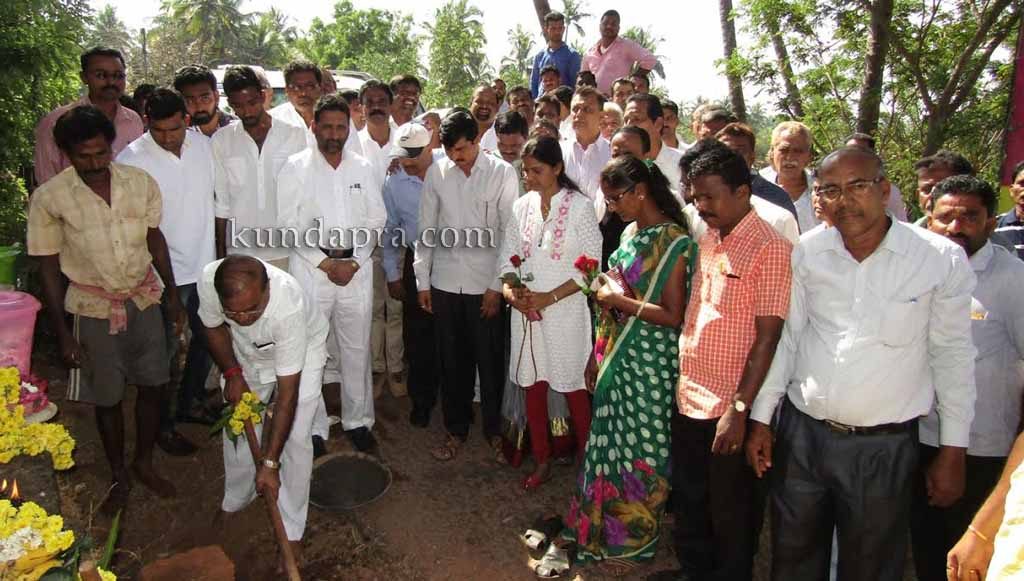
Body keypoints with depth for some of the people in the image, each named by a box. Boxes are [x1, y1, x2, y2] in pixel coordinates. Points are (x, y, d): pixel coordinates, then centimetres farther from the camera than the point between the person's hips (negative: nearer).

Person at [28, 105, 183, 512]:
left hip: (144, 299, 3)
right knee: (107, 398, 11)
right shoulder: (49, 198, -15)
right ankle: (119, 476, 31)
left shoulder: (140, 182, -8)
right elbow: (48, 269, -8)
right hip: (94, 310, -2)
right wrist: (63, 334, -8)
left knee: (152, 386, 12)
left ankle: (144, 463, 33)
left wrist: (173, 294, 9)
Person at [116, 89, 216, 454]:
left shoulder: (203, 145, -2)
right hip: (165, 272, -5)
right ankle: (162, 424, 26)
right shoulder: (131, 160, -15)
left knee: (207, 338, 20)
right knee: (165, 351, 7)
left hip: (206, 265, 6)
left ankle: (191, 402, 42)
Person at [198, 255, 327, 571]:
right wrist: (232, 373, -16)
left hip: (301, 351, -4)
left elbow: (287, 394, -37)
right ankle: (234, 503, 37)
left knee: (294, 439, -9)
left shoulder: (289, 306, -45)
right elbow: (214, 326, -6)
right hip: (246, 353, 4)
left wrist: (270, 463, -33)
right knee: (237, 427, 11)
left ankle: (291, 532, 7)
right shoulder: (209, 280, -34)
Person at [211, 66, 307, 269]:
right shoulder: (220, 141, 4)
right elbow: (220, 203, 8)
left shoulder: (296, 135, 0)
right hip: (239, 253, 1)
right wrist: (221, 253, 7)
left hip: (287, 252, -1)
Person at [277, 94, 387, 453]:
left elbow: (376, 221, 6)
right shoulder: (296, 168, 0)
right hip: (310, 268, -2)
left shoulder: (364, 169, 8)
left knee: (356, 348, 9)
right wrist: (326, 264, -10)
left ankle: (358, 420, 23)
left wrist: (354, 263, -6)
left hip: (357, 269, 2)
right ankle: (313, 427, 16)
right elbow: (289, 225, -5)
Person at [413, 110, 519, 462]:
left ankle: (494, 427, 28)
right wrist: (422, 281, 7)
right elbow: (427, 228, 7)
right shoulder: (436, 173, 1)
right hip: (445, 282, 3)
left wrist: (498, 286, -8)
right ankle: (456, 428, 30)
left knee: (490, 361, 8)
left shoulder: (502, 174, -7)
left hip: (486, 284, -2)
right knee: (452, 361, 13)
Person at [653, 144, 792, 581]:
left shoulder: (770, 249, -15)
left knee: (731, 514, 12)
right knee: (688, 500, 22)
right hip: (689, 398, 7)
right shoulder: (707, 240, 8)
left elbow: (767, 339, -18)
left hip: (730, 408, -7)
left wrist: (740, 409, -19)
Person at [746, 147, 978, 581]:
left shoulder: (943, 259, -8)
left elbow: (953, 355, -1)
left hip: (885, 446, -2)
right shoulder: (806, 253, -3)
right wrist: (761, 418, 5)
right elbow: (784, 337, 5)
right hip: (801, 432, 2)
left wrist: (953, 450, 2)